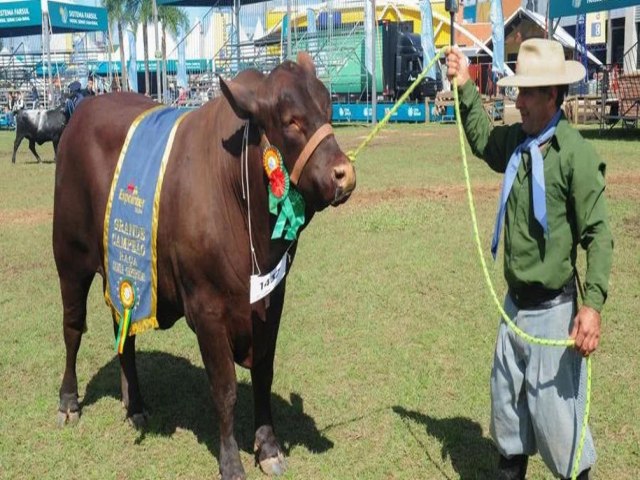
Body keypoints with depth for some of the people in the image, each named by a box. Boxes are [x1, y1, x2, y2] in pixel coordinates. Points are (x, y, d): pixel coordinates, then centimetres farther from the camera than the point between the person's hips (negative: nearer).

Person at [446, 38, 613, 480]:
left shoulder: (576, 153, -18)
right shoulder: (515, 141, 2)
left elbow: (598, 234, -19)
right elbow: (481, 140, 27)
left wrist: (593, 304, -26)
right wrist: (466, 88, 17)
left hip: (553, 309, -7)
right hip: (514, 303, 7)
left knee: (555, 413, 1)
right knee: (506, 401, 19)